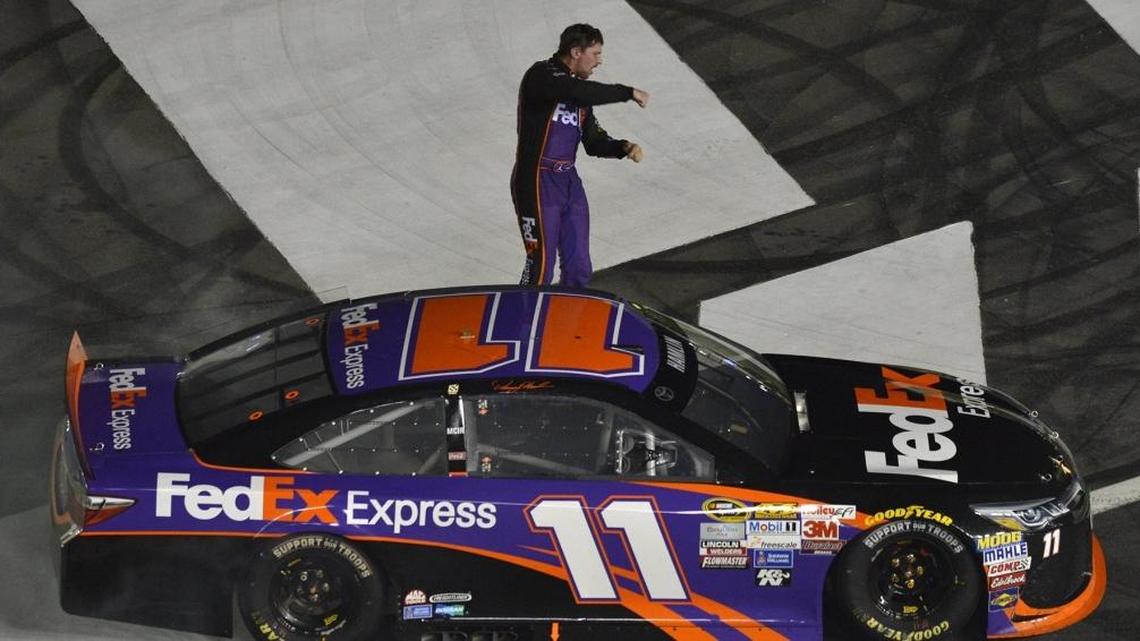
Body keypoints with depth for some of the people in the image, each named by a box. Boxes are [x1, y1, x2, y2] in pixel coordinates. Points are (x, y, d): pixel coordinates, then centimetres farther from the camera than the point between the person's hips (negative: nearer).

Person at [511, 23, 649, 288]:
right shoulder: (541, 75, -10)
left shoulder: (580, 93, 16)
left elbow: (594, 142, 18)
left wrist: (624, 147, -2)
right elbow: (578, 92, -30)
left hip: (569, 183, 8)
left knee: (579, 268, 8)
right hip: (537, 182, -8)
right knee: (541, 267, -10)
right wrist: (628, 93, -21)